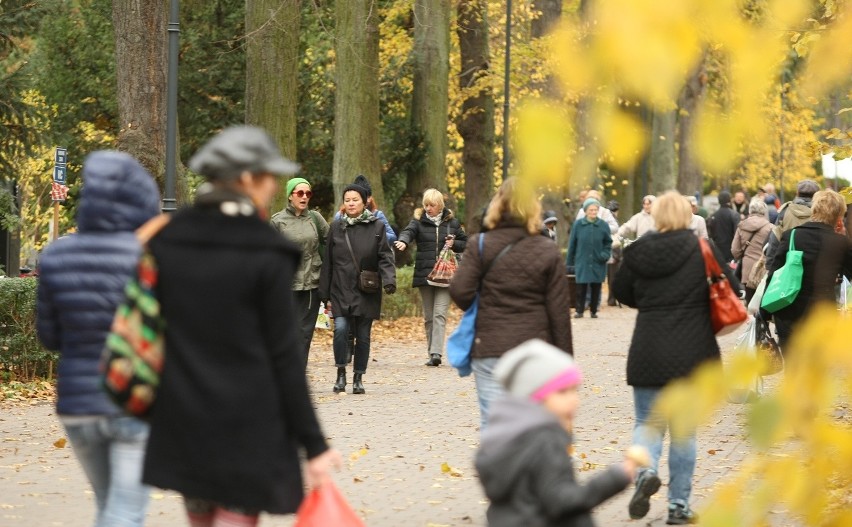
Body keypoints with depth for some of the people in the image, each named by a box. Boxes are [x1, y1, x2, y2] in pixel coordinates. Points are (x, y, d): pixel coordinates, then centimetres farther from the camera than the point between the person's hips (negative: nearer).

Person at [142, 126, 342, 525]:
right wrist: (314, 444, -6)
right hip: (248, 429, -5)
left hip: (181, 424, 5)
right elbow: (284, 356, -11)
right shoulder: (267, 256, -11)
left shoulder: (165, 243, 3)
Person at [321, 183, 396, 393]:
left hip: (367, 293, 0)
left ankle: (358, 378, 18)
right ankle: (341, 372, 1)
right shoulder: (336, 227, 7)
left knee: (363, 335, 4)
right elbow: (328, 261, 9)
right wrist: (324, 293, 7)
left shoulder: (377, 227, 3)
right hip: (341, 290, 0)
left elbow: (385, 257, 0)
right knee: (341, 329, -16)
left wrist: (389, 280, -17)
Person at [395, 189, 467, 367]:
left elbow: (465, 243, 17)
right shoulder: (419, 221, 5)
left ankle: (436, 353, -20)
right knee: (428, 317, 6)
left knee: (440, 314, -13)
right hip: (424, 274, 1)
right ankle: (432, 353, 14)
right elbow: (408, 231, -16)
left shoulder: (451, 222, 9)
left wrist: (454, 243, -5)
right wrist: (403, 241, -38)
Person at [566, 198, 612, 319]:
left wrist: (605, 254, -10)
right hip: (582, 262, -1)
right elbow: (572, 244, 4)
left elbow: (608, 243, 9)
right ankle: (579, 311, 7)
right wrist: (569, 263, 5)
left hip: (598, 263, 1)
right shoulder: (578, 224, -1)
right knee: (581, 287, -4)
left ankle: (594, 311, 17)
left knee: (596, 288, 5)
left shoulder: (603, 225, 0)